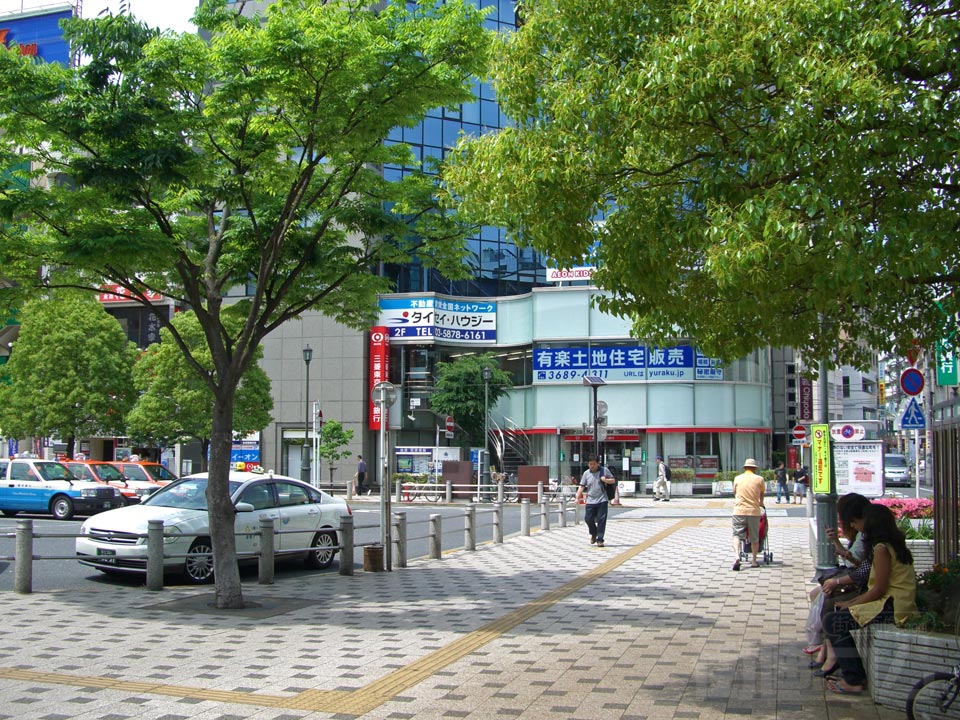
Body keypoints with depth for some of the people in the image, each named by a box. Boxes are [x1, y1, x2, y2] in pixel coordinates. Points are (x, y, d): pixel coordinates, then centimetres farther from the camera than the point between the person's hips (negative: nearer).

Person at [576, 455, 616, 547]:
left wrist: (606, 480, -13)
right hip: (590, 501, 2)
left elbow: (613, 480, 8)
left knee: (601, 520, -4)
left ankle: (600, 540, 4)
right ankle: (594, 534, 29)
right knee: (588, 519, 1)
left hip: (602, 500, -2)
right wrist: (577, 498, -5)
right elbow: (582, 487, 6)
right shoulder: (586, 473, 6)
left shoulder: (604, 470, 2)